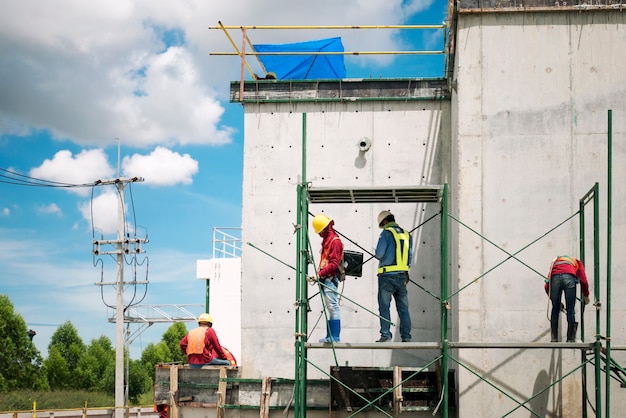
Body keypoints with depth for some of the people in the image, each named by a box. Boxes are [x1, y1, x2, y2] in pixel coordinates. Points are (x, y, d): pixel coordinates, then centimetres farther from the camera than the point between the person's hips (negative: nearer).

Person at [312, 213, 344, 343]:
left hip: (330, 279, -10)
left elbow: (334, 264, -19)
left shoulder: (335, 241, -11)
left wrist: (320, 273, -22)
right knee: (330, 308, 10)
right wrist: (320, 274, 11)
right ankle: (330, 336, 13)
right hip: (324, 279, 10)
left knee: (333, 307, -10)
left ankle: (335, 337, -12)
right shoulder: (326, 240, 20)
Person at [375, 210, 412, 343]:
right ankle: (406, 336, 6)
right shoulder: (406, 234, 11)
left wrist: (381, 258, 10)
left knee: (384, 307, -2)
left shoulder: (386, 233, -7)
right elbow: (410, 256, 12)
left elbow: (379, 254, -11)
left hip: (387, 275, -5)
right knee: (403, 308, 8)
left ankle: (386, 335, -7)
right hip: (402, 276, 5)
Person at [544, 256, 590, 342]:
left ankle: (554, 339, 13)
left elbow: (547, 286, 30)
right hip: (569, 277, -2)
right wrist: (586, 296, 33)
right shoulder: (577, 262, 36)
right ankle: (570, 339, 8)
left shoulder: (555, 262, 41)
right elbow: (583, 280, 20)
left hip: (554, 277, 2)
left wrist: (552, 298, 41)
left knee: (555, 309, 14)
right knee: (570, 310, 7)